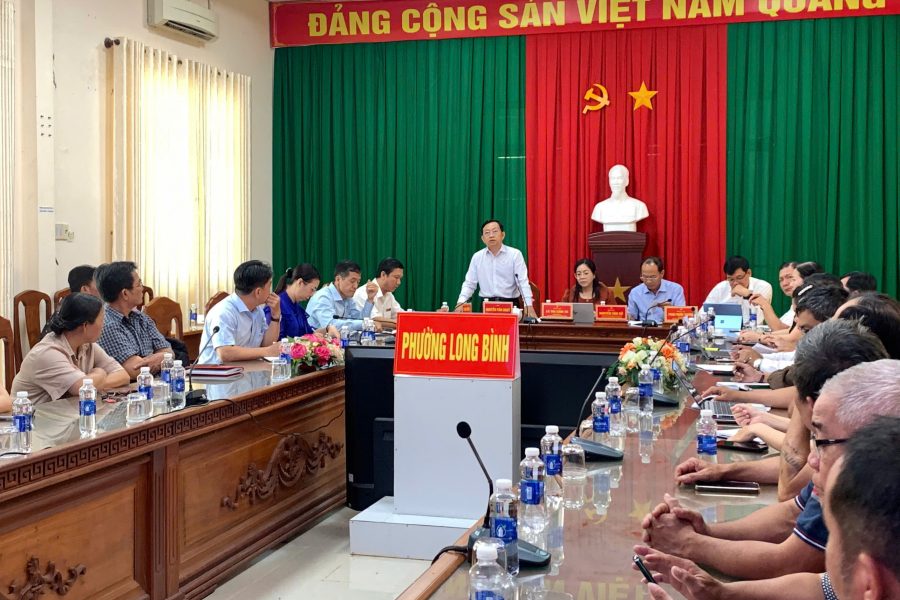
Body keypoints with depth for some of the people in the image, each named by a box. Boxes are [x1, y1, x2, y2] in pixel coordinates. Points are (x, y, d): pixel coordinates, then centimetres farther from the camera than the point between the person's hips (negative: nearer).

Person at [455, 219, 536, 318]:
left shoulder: (515, 254, 0)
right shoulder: (477, 257, 9)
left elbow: (523, 282, -5)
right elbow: (469, 284, 11)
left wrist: (529, 306, -16)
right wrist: (460, 304, -4)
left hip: (510, 304, -2)